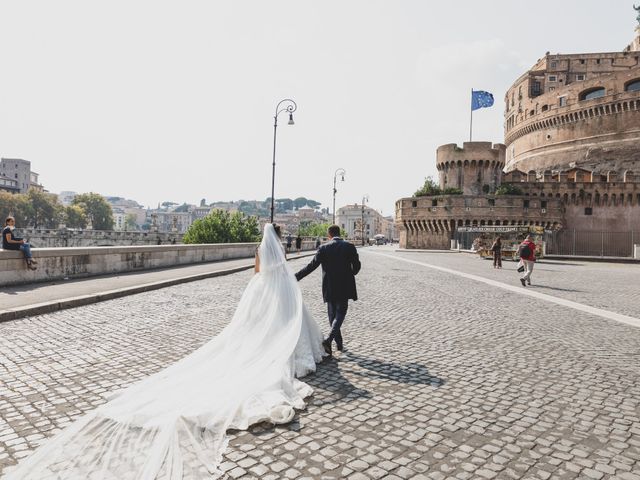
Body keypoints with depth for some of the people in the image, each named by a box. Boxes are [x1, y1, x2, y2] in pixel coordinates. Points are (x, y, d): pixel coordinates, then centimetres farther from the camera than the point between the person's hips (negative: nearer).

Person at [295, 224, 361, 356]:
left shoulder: (323, 248, -5)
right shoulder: (349, 246, -4)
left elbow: (311, 266, -7)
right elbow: (356, 266, -2)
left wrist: (295, 277, 0)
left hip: (330, 288, 1)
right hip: (344, 287, -1)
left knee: (332, 314, 14)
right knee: (340, 313, 6)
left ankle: (339, 343, 21)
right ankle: (329, 339, -14)